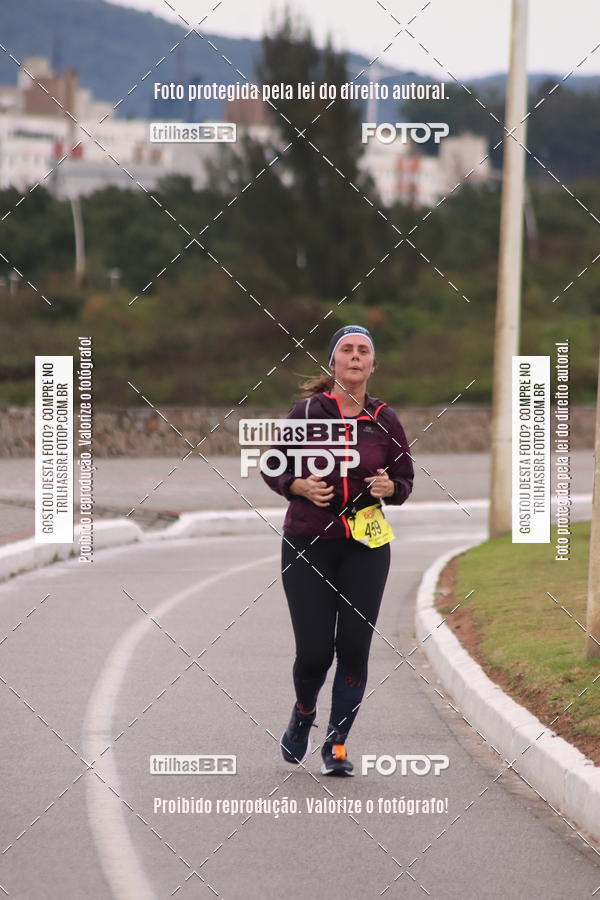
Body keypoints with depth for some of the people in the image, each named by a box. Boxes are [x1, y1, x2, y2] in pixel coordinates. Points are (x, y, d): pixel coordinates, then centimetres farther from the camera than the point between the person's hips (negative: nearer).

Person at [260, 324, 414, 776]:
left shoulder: (385, 420, 3)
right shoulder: (307, 411, -3)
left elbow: (406, 478, 12)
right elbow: (273, 467, 5)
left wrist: (389, 488, -10)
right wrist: (301, 486, -14)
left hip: (365, 548, 2)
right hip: (307, 544, -2)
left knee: (354, 649, -3)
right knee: (314, 649, -4)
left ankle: (337, 744, 12)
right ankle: (303, 713, 29)